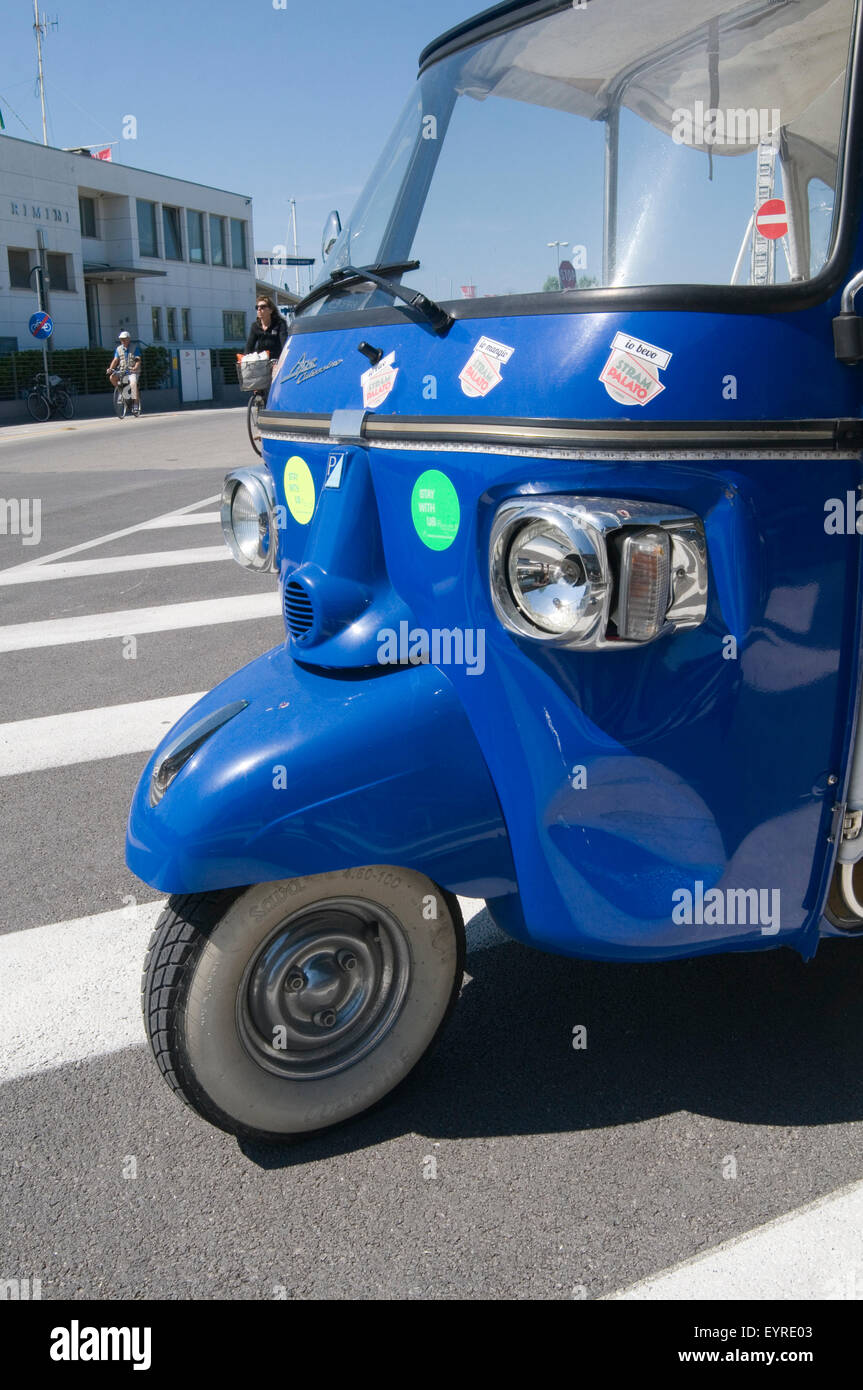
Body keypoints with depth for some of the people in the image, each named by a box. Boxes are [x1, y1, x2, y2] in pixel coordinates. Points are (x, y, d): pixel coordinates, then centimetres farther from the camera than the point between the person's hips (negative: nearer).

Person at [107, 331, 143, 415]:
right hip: (122, 371, 4)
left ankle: (136, 405, -29)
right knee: (112, 377, -24)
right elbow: (115, 360, 3)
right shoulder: (118, 349, 11)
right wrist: (110, 369, -13)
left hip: (133, 371, -4)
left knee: (133, 383, -32)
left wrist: (135, 367, -29)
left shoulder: (135, 347, 1)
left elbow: (138, 360, -9)